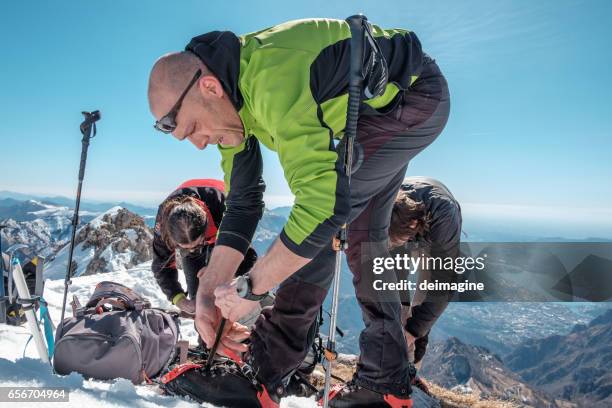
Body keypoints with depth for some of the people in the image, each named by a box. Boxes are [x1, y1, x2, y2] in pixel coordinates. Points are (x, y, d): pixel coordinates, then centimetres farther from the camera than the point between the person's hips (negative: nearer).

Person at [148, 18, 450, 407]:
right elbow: (242, 204, -4)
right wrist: (208, 294, -10)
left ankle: (265, 369, -8)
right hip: (384, 103, 10)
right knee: (363, 235, 9)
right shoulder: (231, 98, -7)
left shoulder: (271, 79, -37)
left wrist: (250, 287, -30)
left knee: (322, 210, -21)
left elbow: (326, 200, -41)